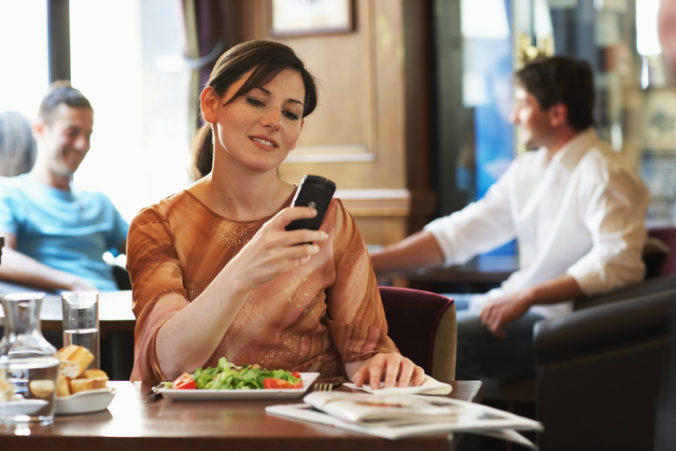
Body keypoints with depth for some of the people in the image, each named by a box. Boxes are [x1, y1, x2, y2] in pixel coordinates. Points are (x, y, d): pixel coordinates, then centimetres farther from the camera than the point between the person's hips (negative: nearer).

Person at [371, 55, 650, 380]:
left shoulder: (604, 174, -13)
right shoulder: (528, 169, 14)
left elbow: (618, 263, -26)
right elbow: (459, 232, 13)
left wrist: (527, 296, -28)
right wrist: (367, 263, 4)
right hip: (520, 305, 9)